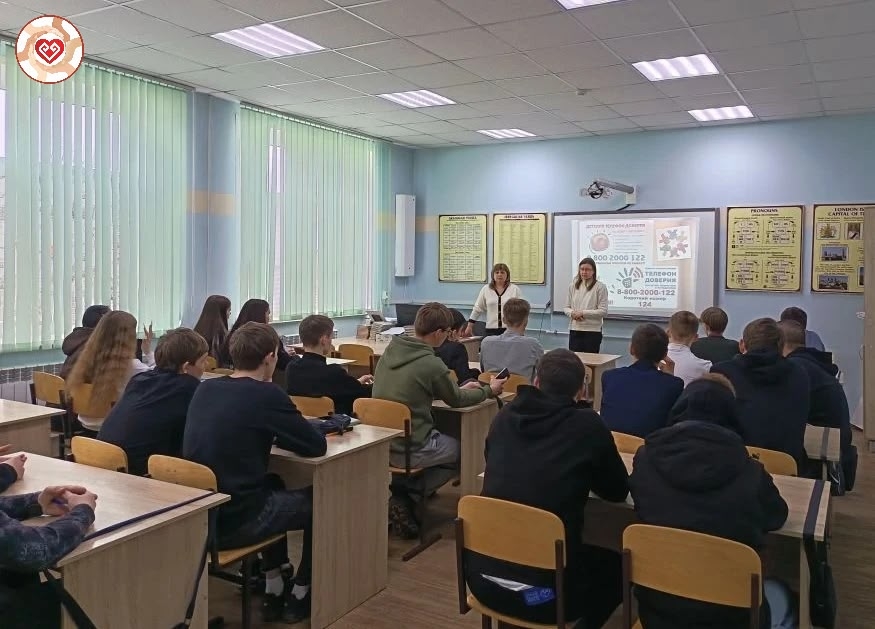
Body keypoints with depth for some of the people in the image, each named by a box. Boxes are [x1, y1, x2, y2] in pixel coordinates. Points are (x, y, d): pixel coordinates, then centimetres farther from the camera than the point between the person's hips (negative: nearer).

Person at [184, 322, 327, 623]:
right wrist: (283, 433, 9)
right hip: (234, 520, -7)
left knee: (273, 485, 32)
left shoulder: (204, 388, 4)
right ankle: (299, 595, 28)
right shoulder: (267, 394, -16)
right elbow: (317, 446, -9)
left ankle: (274, 589, 35)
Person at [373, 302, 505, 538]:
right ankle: (407, 497, 4)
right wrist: (488, 390, 17)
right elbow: (457, 401, -1)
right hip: (409, 450, -7)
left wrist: (460, 388, 23)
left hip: (381, 442, 7)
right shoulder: (431, 364, -19)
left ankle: (399, 490, 11)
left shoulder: (390, 351, 2)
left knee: (441, 436, 27)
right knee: (464, 450, 16)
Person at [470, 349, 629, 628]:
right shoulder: (587, 425, -9)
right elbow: (618, 491, 5)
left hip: (483, 579, 5)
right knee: (616, 564, 24)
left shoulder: (504, 417, 3)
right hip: (544, 591, -4)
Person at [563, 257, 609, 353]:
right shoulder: (572, 286, 10)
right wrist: (572, 313, -10)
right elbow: (566, 308, 13)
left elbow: (603, 311, -8)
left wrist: (583, 313, -14)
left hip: (593, 331, -3)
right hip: (574, 330, 4)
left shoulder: (600, 287, -4)